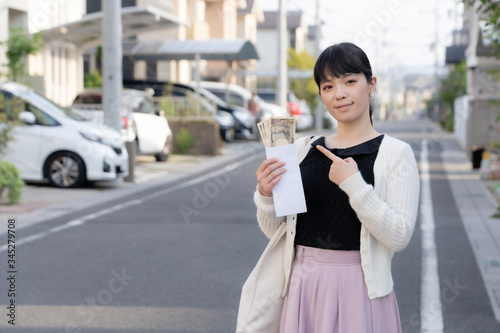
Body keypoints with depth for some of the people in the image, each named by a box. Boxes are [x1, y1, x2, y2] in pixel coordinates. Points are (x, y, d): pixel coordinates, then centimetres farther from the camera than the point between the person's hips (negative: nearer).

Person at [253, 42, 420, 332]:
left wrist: (354, 184, -21)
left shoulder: (395, 153, -5)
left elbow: (399, 237, -15)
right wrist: (266, 195, -11)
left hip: (359, 289, -3)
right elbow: (274, 232, 8)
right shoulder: (303, 148, 5)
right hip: (303, 289, 3)